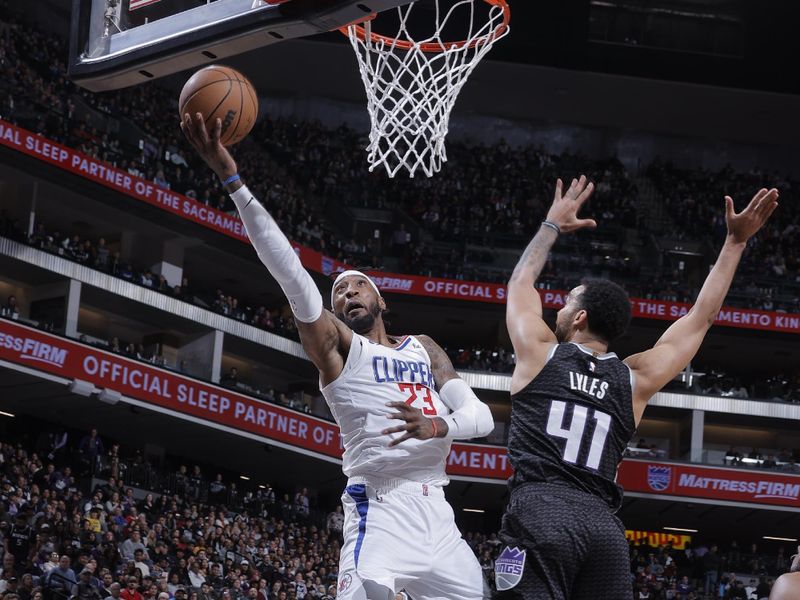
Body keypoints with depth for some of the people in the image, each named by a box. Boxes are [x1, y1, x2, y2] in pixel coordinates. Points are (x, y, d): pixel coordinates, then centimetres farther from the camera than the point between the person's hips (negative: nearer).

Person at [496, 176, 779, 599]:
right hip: (604, 526, 4)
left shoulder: (540, 353, 11)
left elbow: (521, 281, 30)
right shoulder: (635, 380, 17)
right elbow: (700, 318, 27)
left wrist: (553, 225, 43)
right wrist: (735, 242, 30)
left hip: (540, 515, -4)